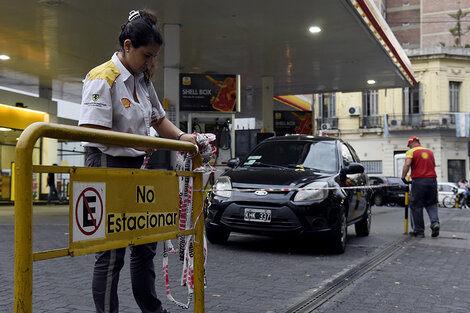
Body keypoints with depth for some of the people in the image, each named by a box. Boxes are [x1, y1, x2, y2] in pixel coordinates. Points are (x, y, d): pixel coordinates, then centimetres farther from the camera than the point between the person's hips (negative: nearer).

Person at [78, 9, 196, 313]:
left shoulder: (143, 81, 12)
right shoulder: (102, 78, -13)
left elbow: (159, 119, 22)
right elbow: (92, 130, -21)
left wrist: (181, 136, 5)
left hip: (137, 168, 9)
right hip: (109, 166, -9)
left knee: (146, 243, 16)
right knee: (112, 253, -4)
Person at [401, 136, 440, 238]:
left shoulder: (411, 152, 0)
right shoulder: (430, 152, 16)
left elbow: (407, 164, -15)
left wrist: (403, 177, -7)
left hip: (418, 181, -4)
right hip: (432, 180, 4)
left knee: (416, 206, 4)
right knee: (431, 204, 15)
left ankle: (419, 231, 6)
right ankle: (435, 223, -8)